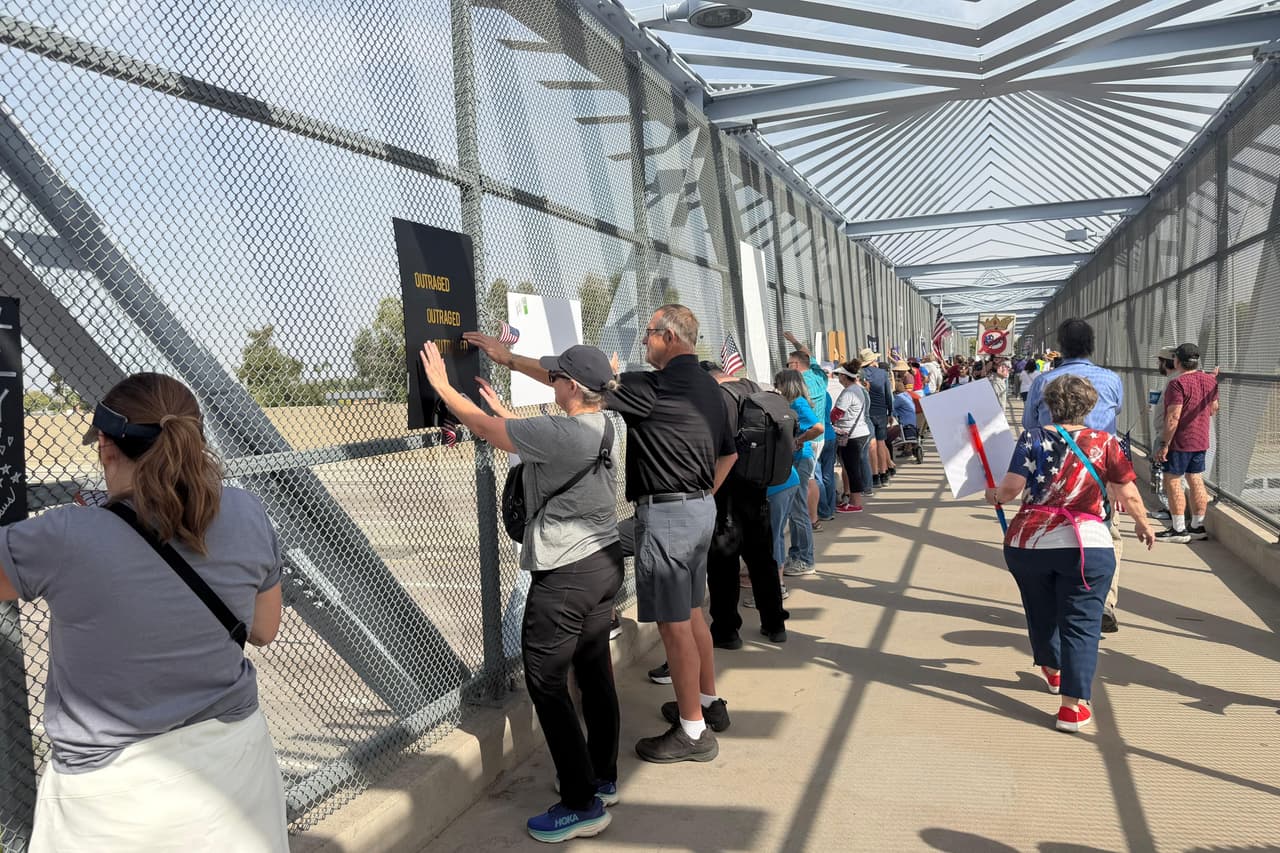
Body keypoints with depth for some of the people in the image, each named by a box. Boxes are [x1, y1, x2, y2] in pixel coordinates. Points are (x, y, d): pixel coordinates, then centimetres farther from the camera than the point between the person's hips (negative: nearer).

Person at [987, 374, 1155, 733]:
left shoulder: (1033, 438, -2)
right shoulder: (1105, 443, -1)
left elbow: (1011, 487, -9)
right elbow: (1128, 494, 0)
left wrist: (994, 495, 12)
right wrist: (1143, 523, 18)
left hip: (1027, 543, 2)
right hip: (1087, 545, -1)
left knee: (1041, 612, 22)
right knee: (1081, 622, 3)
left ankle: (1052, 670, 45)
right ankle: (1073, 706, -1)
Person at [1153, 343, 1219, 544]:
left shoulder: (1178, 383, -19)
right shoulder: (1210, 381, 6)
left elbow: (1173, 418, -23)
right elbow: (1214, 410, 18)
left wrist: (1164, 444, -19)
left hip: (1180, 442, -8)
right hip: (1201, 441, 8)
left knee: (1172, 482, -2)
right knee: (1196, 481, 13)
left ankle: (1179, 530, -2)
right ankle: (1198, 526, 18)